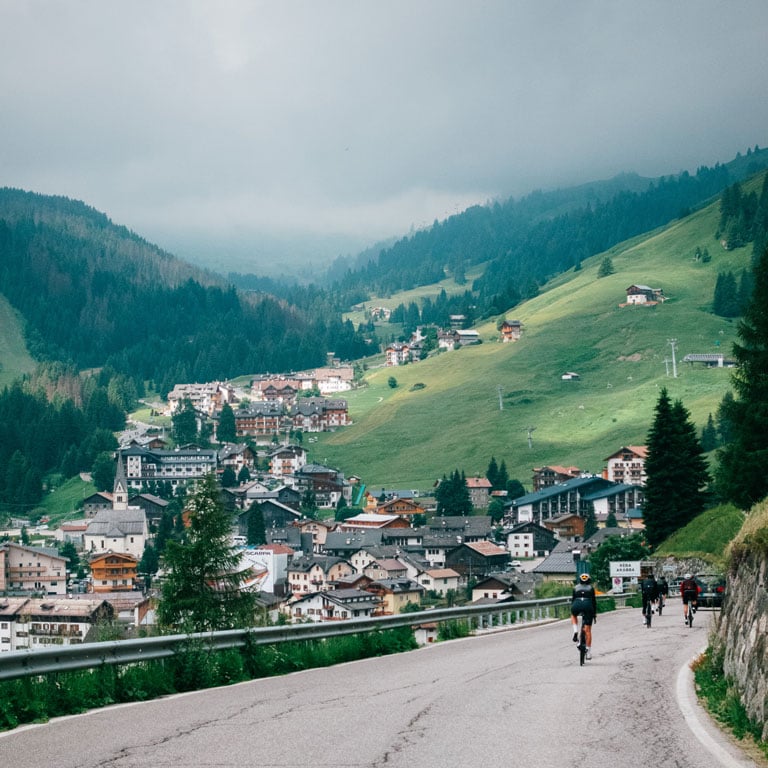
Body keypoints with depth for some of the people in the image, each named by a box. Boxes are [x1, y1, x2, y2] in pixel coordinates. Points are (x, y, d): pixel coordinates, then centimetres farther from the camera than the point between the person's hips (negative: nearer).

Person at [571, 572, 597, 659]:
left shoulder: (576, 588, 25)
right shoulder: (591, 588, 21)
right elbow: (594, 601, 19)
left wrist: (572, 611, 36)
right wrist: (595, 614, 25)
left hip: (577, 604, 0)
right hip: (588, 605, 0)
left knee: (574, 615, 37)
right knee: (588, 630, 7)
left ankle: (575, 631, 12)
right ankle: (589, 651, 5)